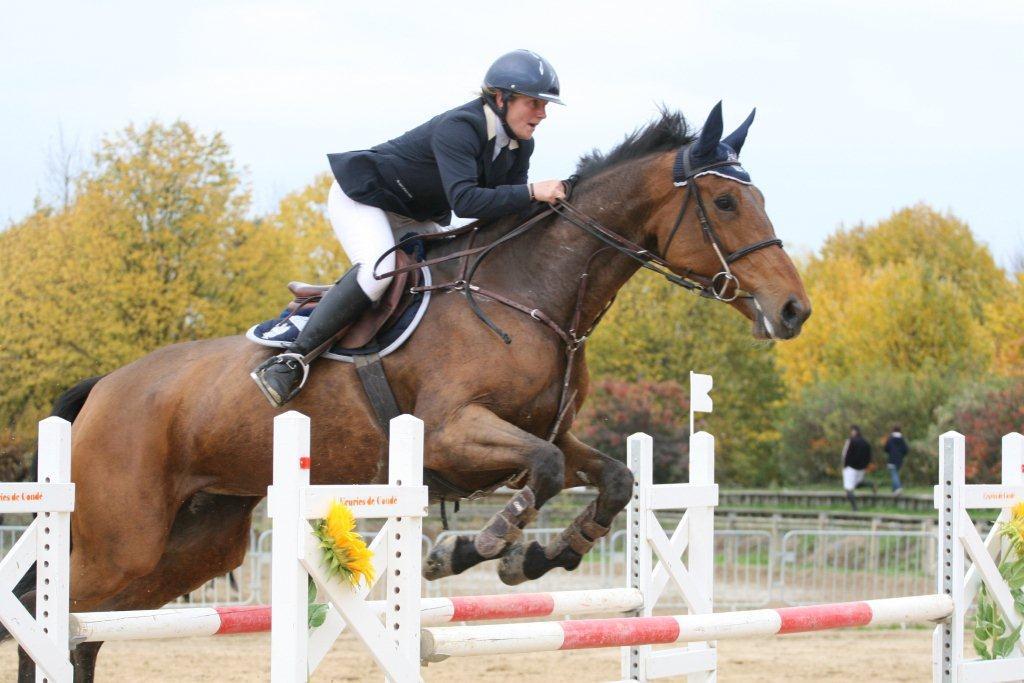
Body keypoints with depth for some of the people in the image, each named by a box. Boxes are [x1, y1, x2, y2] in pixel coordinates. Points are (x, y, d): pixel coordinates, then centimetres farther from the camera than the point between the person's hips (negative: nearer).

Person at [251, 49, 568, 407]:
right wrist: (531, 192, -44)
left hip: (413, 217, 10)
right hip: (361, 196, -10)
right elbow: (464, 200, -42)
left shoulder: (520, 146, -4)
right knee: (378, 269, -33)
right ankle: (291, 361, -33)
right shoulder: (458, 129, -31)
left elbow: (508, 211, 0)